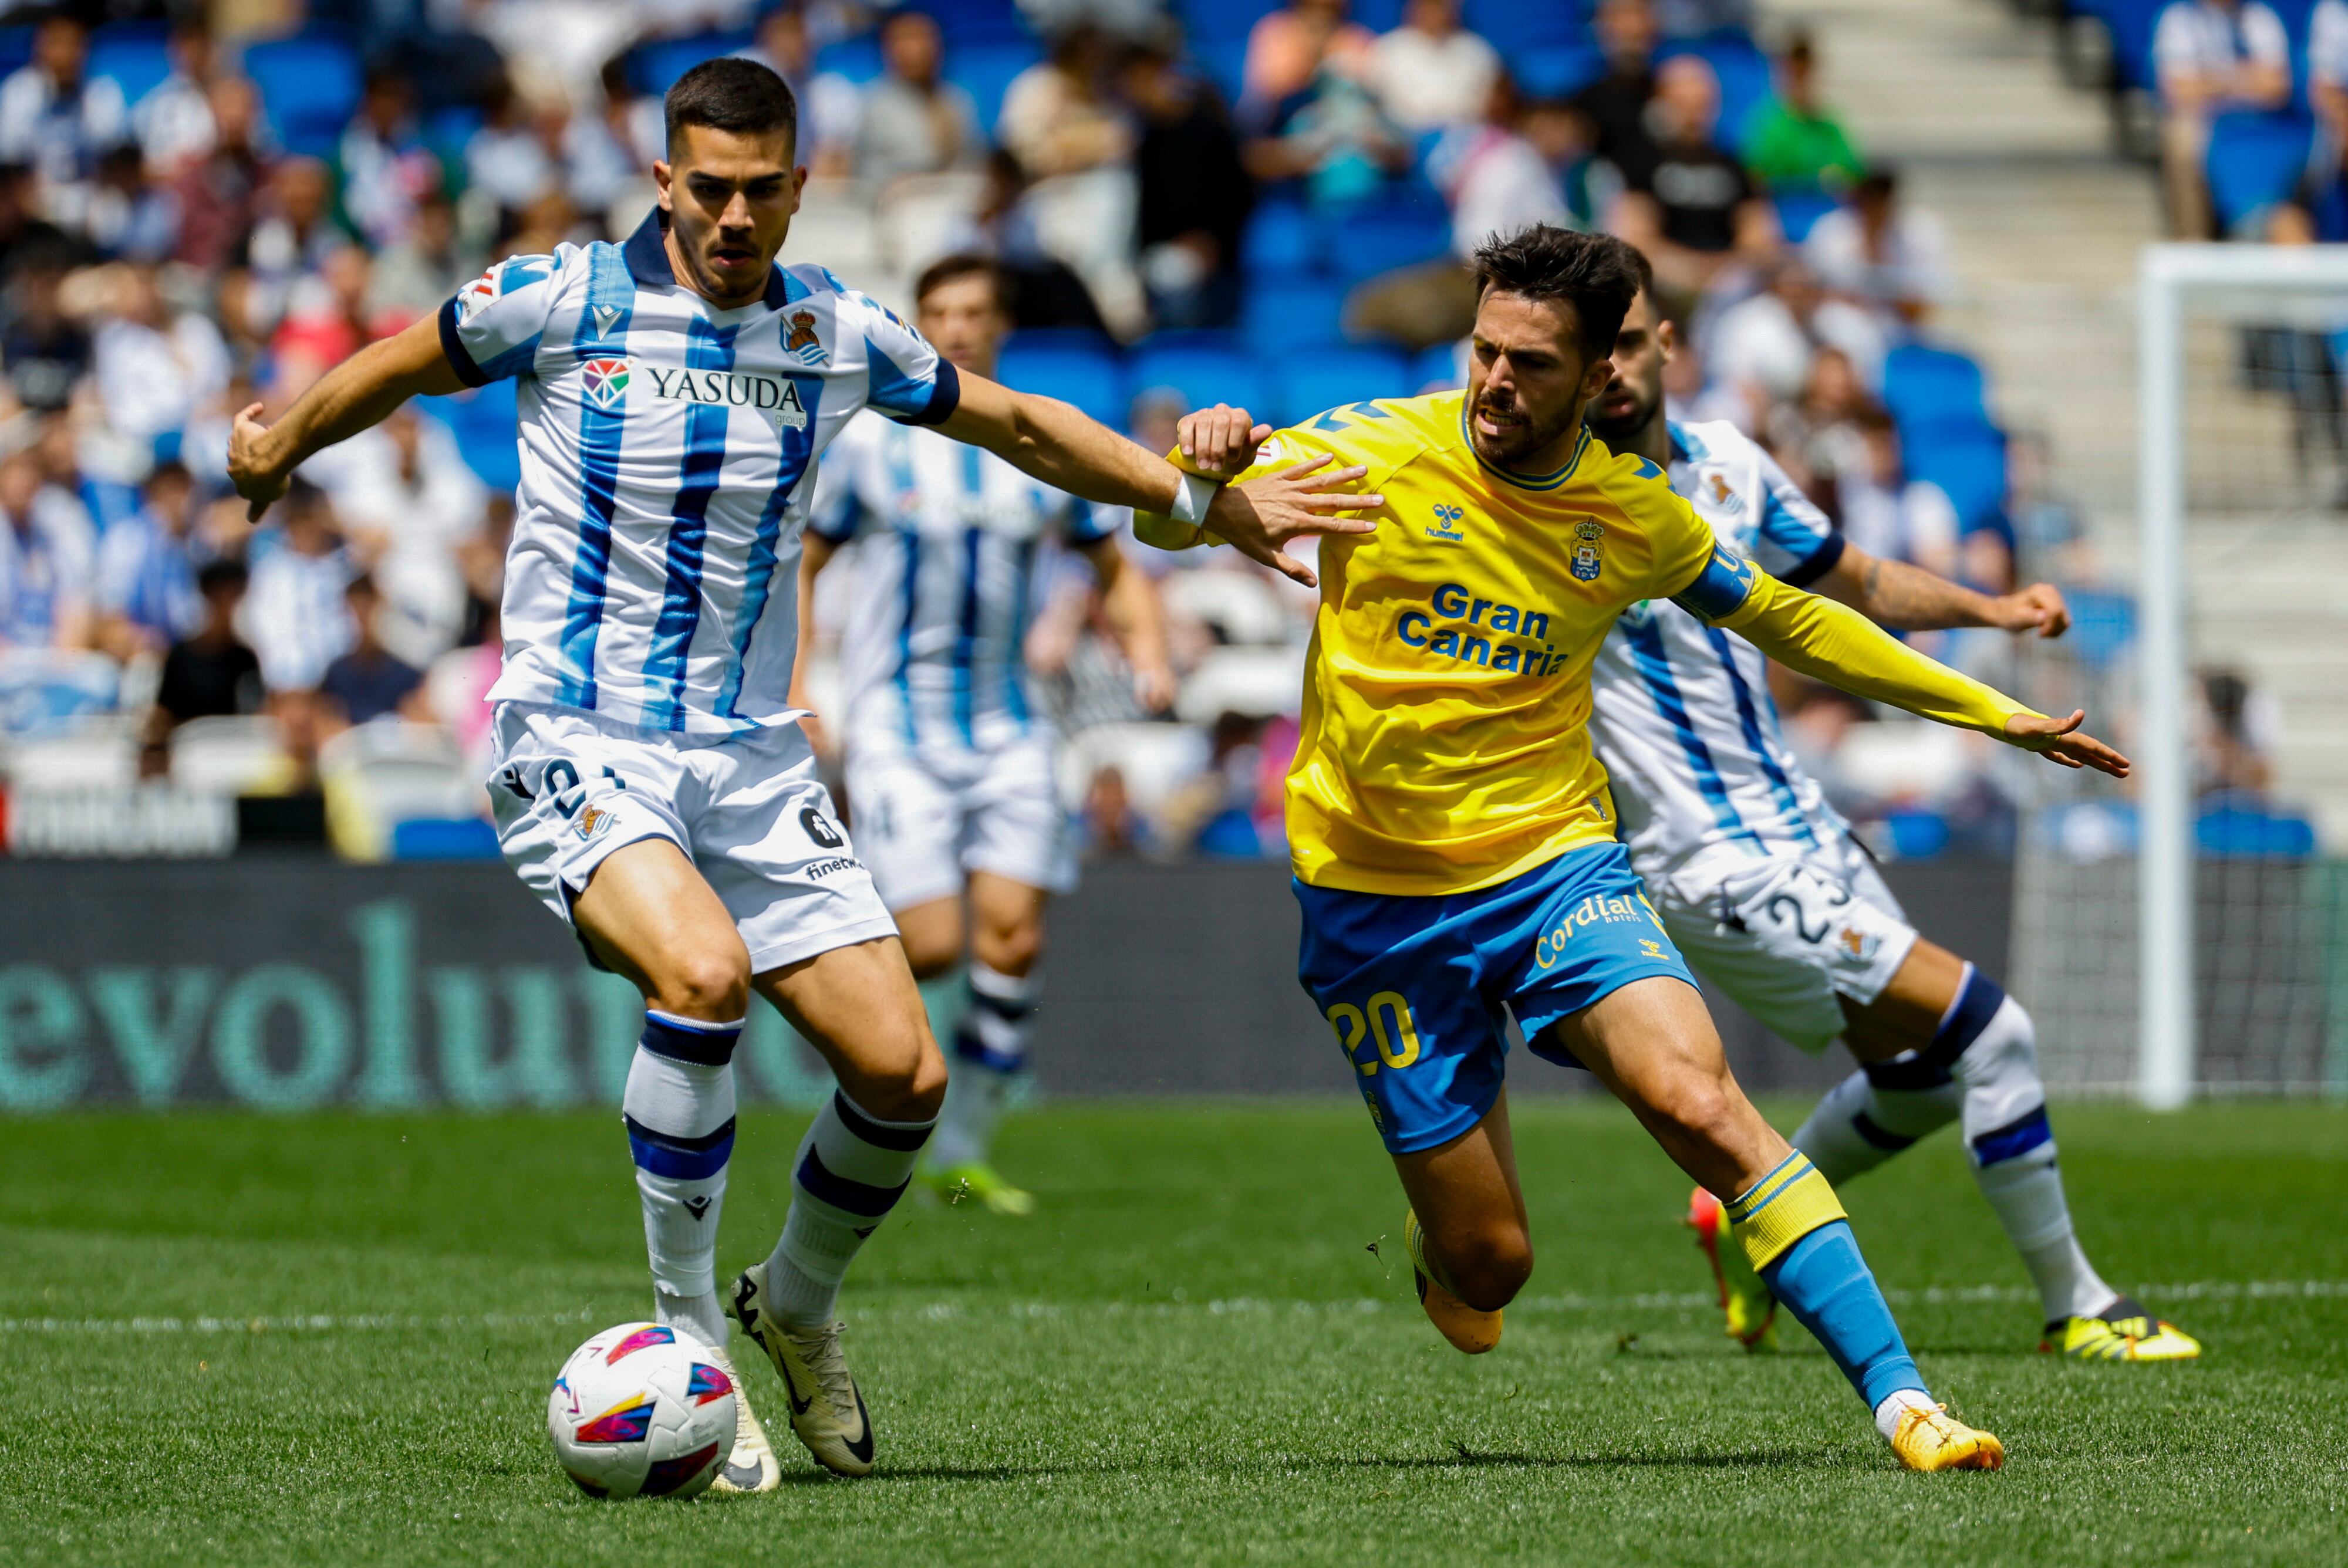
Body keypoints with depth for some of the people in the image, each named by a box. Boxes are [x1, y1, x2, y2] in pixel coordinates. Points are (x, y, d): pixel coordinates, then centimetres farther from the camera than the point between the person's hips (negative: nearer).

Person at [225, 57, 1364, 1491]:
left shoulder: (841, 338, 4)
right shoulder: (563, 302, -7)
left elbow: (1020, 425, 19)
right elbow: (393, 373, 11)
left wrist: (1207, 501, 19)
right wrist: (275, 450, 24)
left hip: (750, 755, 5)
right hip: (581, 744, -4)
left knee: (902, 1071, -5)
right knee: (703, 973, -33)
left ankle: (798, 1307, 26)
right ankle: (690, 1341, -17)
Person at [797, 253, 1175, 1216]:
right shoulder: (869, 440, -1)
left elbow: (1117, 569, 16)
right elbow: (798, 563, 7)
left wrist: (1147, 651, -3)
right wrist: (791, 697, -2)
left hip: (1006, 728, 3)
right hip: (898, 726, -3)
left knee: (1013, 937, -9)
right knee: (933, 947, -14)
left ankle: (963, 1152, 4)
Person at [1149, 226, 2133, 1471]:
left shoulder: (1636, 515, -1)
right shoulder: (1377, 451, -9)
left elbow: (1787, 620, 15)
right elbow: (1168, 525, -11)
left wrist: (1993, 712, 15)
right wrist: (1203, 470, -36)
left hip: (1555, 860, 1)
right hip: (1376, 898, -1)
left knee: (1698, 1101, -25)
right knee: (1488, 1263, -1)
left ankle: (1900, 1399, -23)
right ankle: (1438, 1256, 39)